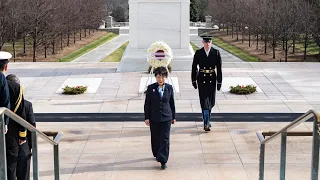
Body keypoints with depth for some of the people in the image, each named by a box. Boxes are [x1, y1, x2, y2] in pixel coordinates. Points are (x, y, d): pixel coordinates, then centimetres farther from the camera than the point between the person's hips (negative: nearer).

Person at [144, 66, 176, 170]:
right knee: (155, 138, 12)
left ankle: (163, 160, -2)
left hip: (166, 117, 0)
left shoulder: (169, 88, -1)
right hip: (154, 118, 0)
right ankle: (157, 154, 35)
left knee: (165, 139, -4)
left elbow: (172, 103, 7)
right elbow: (147, 104, 0)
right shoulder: (151, 88, -4)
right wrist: (147, 117, -3)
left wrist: (173, 117, 10)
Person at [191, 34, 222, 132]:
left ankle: (207, 120, 33)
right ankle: (206, 123, -7)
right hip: (202, 79, -2)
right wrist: (194, 81, 4)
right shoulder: (198, 53, -3)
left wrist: (219, 82, -5)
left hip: (212, 79, 2)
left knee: (211, 101, 12)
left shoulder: (216, 53, -2)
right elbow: (194, 67, 3)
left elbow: (219, 68, -2)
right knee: (204, 101, -8)